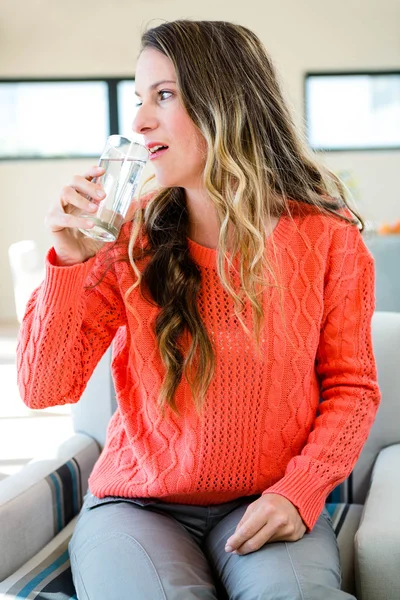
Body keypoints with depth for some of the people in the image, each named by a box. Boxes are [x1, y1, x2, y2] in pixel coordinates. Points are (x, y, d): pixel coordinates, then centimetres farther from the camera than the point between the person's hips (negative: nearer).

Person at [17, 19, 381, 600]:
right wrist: (69, 262, -17)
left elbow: (350, 386, 3)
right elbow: (44, 389, -4)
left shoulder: (326, 237, -4)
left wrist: (300, 490, -13)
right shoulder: (131, 236, -3)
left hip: (263, 507, 0)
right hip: (137, 503, 0)